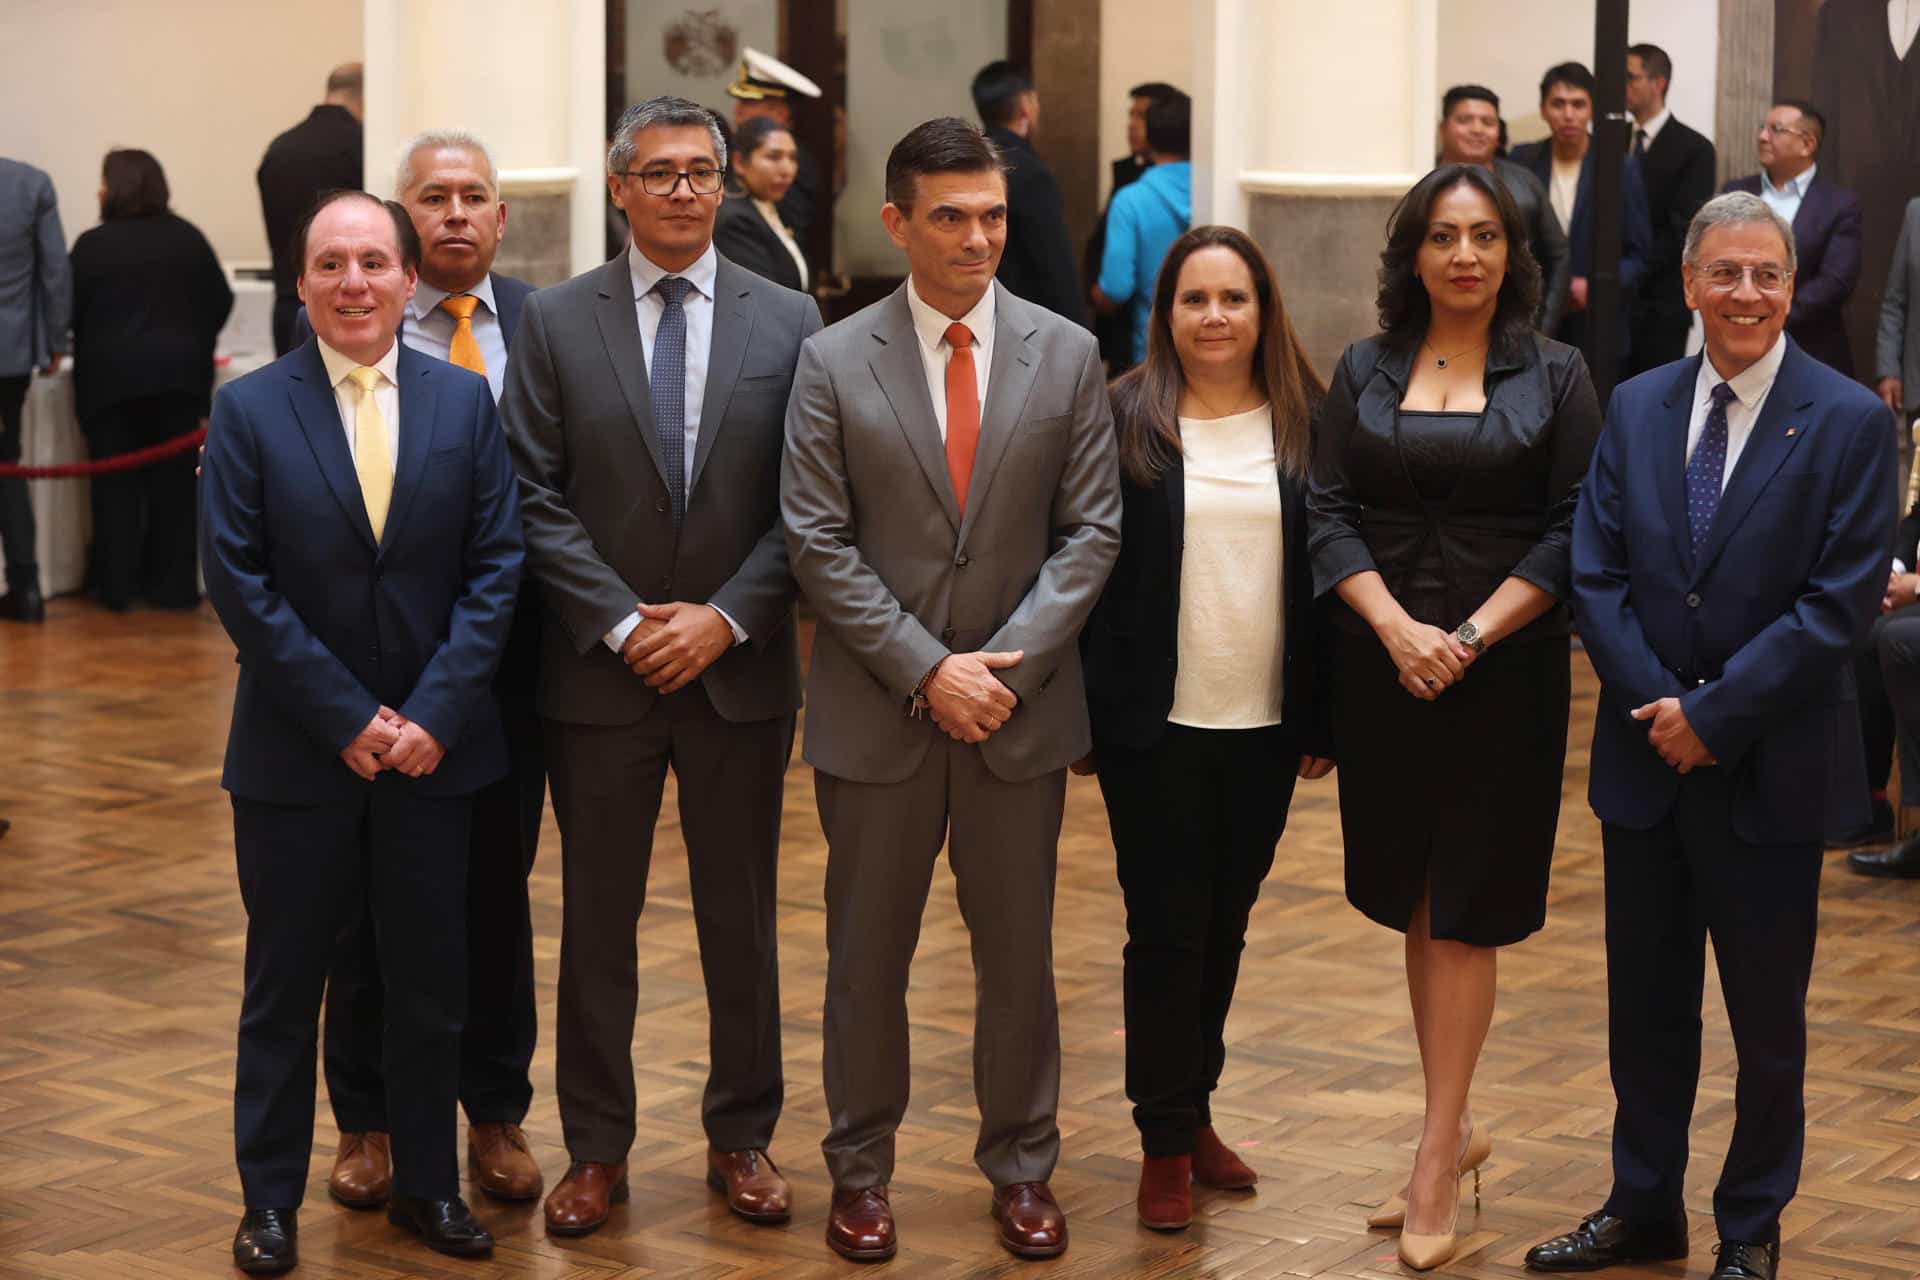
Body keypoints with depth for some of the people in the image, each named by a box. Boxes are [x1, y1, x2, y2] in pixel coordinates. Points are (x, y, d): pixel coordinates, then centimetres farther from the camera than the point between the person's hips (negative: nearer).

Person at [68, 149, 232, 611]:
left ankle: (117, 586, 5)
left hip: (112, 375, -3)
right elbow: (220, 300, 8)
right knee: (173, 478, 7)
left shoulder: (94, 244, -7)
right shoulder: (188, 238, 5)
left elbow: (71, 309, -3)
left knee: (116, 481, 5)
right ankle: (174, 585, 8)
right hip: (178, 374, 3)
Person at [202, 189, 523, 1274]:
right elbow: (238, 579, -8)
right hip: (296, 751, -1)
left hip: (435, 741, 2)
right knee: (284, 981, 8)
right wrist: (347, 717, -13)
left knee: (432, 980, 11)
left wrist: (435, 712, -12)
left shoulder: (466, 401, 2)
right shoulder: (249, 409, -3)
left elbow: (496, 566, -1)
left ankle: (428, 1183, 26)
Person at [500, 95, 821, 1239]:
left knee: (743, 915, 10)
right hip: (601, 669, 0)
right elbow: (536, 495, -3)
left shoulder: (789, 322, 2)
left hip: (741, 668, 0)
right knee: (599, 917, 8)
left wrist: (725, 618, -11)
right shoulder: (557, 322, 1)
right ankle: (598, 1150, 19)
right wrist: (620, 623, -11)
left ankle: (743, 1137, 23)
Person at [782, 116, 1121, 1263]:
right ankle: (861, 1168, 24)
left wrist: (1005, 663, -12)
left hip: (1021, 706, 1)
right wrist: (928, 670, -13)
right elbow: (820, 542, -5)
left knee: (1019, 953, 10)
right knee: (867, 955, 9)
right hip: (878, 712, -1)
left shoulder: (1067, 353, 2)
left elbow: (1092, 531, 0)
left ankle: (1023, 1168, 24)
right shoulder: (834, 361, -2)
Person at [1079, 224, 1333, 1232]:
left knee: (1224, 925, 13)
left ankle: (1194, 1110, 28)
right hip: (1156, 725, -2)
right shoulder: (1125, 420, -3)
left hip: (1264, 726, 2)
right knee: (1166, 929, 2)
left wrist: (1323, 720, 2)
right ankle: (1165, 1143, 12)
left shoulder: (1304, 423, 3)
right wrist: (1079, 714, -5)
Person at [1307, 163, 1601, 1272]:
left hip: (1503, 670, -3)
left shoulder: (1553, 376, 1)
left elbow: (1573, 529, -5)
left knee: (1466, 908, 0)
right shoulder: (1366, 372, 7)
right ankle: (1458, 1126, 25)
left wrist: (1473, 635, -14)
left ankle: (1440, 1157, 7)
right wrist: (1398, 630, -14)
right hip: (1384, 667, 3)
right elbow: (1331, 513, 0)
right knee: (1414, 899, 10)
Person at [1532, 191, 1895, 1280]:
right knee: (1645, 1003, 14)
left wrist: (1715, 714, -16)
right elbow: (1598, 575, 2)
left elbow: (1842, 601, -14)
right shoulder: (1636, 408, 4)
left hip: (1771, 769, -4)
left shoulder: (1850, 423, -9)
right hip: (1648, 758, 4)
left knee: (1768, 1015, 9)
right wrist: (1657, 703, -11)